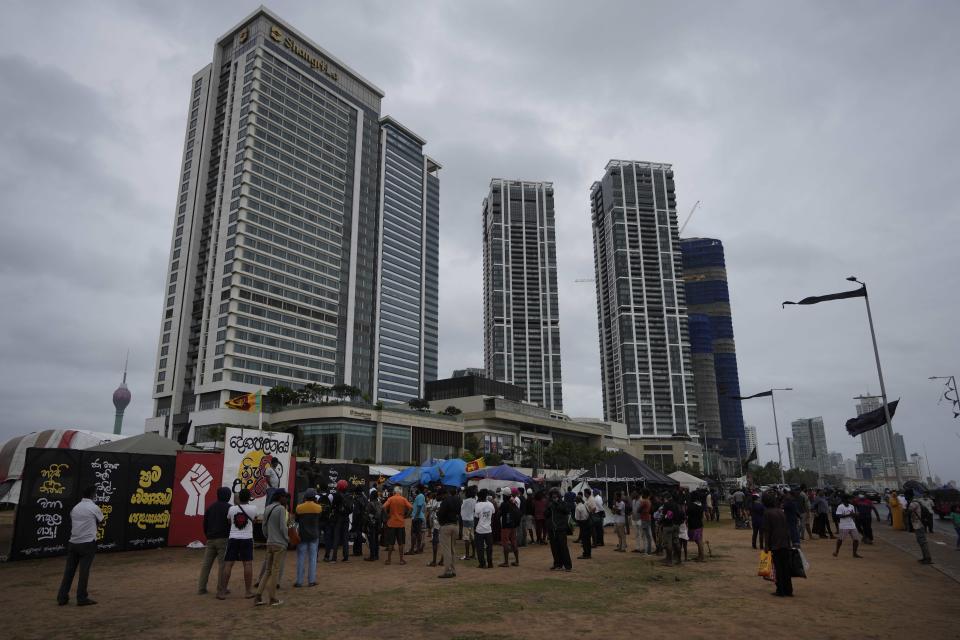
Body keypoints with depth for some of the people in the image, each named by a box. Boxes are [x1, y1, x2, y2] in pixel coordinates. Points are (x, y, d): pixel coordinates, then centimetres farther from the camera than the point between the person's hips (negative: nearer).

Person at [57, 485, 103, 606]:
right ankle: (82, 598, 3)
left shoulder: (75, 508, 8)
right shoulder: (94, 508, -8)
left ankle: (62, 597, 13)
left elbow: (71, 523, 14)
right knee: (84, 571, -1)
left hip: (73, 542, 6)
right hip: (88, 543, -6)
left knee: (69, 570, 10)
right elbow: (101, 520, 6)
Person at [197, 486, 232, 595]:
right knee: (222, 564, -2)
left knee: (206, 563, 10)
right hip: (223, 539, -6)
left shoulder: (210, 507, 12)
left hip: (210, 540, 6)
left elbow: (205, 524, 14)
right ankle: (221, 588, -1)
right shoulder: (229, 508, -6)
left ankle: (201, 587, 11)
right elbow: (232, 523, -8)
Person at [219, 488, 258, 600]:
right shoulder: (253, 508, -3)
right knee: (248, 564, 4)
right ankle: (248, 591, 8)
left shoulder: (232, 509, 1)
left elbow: (228, 521, 16)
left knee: (228, 564, 4)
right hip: (247, 539, -1)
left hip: (233, 538, 1)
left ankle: (222, 591, 4)